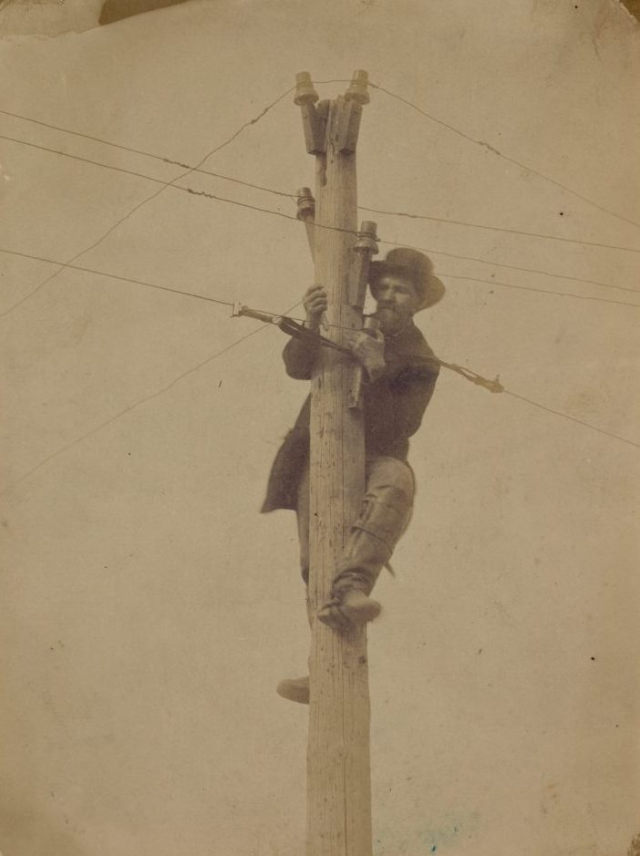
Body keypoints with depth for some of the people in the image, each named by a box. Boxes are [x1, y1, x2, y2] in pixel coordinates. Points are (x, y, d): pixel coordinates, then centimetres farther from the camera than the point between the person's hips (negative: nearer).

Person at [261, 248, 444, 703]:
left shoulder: (421, 362, 7)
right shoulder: (347, 327, 14)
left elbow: (397, 428, -6)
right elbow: (297, 366, -1)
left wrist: (378, 372, -20)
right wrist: (311, 327, -21)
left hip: (375, 458, -1)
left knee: (395, 482, -38)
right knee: (318, 554, -19)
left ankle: (348, 589, -51)